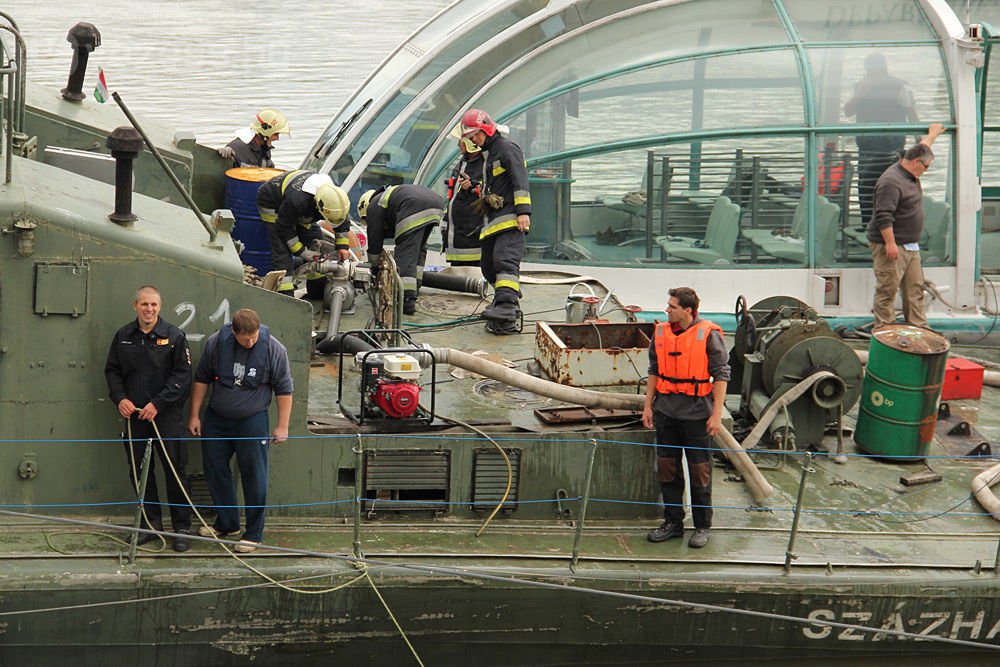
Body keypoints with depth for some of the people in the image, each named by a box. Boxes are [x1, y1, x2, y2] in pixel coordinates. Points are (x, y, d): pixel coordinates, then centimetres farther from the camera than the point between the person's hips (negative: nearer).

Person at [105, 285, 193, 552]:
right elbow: (112, 371, 13)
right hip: (134, 415, 4)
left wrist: (157, 404, -14)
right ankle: (150, 524, 19)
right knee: (139, 471, 8)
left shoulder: (174, 336, -4)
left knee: (175, 471, -3)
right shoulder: (123, 337, 8)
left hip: (167, 414, -4)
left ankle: (181, 528, 5)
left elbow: (182, 375, -7)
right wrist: (120, 398, -5)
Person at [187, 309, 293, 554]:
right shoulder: (216, 343, -10)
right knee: (215, 469, 12)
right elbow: (202, 379, 3)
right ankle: (227, 523, 29)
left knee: (254, 477, -2)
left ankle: (254, 534, 8)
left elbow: (284, 389, -6)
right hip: (216, 419, 4)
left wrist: (282, 426, -7)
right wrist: (194, 415, 4)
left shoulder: (274, 350, -15)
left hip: (252, 421, -3)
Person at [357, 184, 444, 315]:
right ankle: (413, 290, 25)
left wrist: (375, 269, 32)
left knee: (406, 254, -6)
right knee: (419, 248, 24)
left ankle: (408, 299, -14)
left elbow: (374, 240, 20)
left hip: (415, 208, -8)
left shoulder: (374, 207, 19)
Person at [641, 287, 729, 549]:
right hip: (666, 410, 5)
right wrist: (647, 406, 12)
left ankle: (702, 527, 12)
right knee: (667, 468, 9)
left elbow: (721, 375, -7)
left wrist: (716, 414, -11)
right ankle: (672, 522, 21)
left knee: (699, 471, 2)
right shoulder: (661, 333, 6)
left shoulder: (709, 335, -9)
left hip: (696, 412, -5)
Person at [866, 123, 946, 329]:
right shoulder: (892, 182, -20)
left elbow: (922, 149, 34)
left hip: (910, 247, 10)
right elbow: (884, 216, -26)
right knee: (888, 290, -7)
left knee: (915, 289, 9)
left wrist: (933, 134, 49)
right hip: (891, 246, -10)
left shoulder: (911, 176, 12)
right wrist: (890, 244, -27)